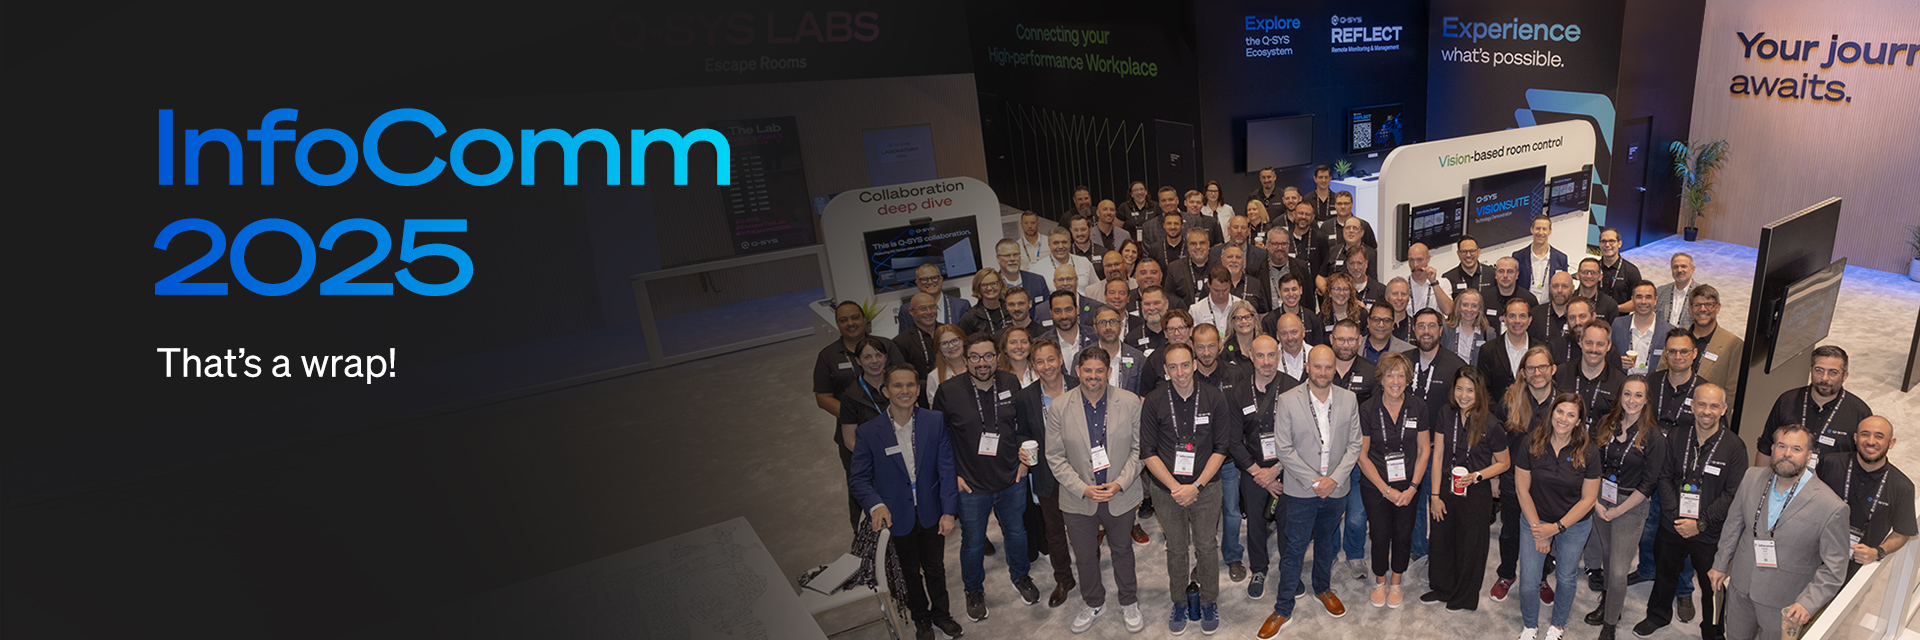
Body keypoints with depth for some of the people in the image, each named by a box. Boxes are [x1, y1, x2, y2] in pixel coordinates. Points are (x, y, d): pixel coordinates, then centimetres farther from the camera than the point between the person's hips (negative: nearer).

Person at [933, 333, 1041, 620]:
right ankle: (974, 590, 41)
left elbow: (1023, 424, 9)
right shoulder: (948, 391, -15)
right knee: (973, 543, 14)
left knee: (1016, 532, 22)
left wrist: (1023, 456, 1)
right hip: (971, 487, -2)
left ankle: (1020, 576, 49)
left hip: (1012, 481, 3)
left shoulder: (1011, 384, -7)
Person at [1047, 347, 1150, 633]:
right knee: (1085, 556, 17)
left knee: (1123, 552, 21)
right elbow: (1055, 457, -7)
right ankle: (1094, 603, 43)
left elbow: (1139, 448, -3)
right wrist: (1083, 489, -15)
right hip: (1078, 499, 0)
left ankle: (1129, 603, 44)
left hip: (1120, 496, 0)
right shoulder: (1059, 407, -10)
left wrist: (1120, 484, -15)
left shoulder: (1130, 402, -9)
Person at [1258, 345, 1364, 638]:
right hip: (1301, 490, -3)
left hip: (1336, 489, 3)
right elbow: (1284, 449, -11)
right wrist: (1313, 481, -15)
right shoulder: (1287, 401, -12)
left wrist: (1334, 479, -12)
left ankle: (1323, 589, 45)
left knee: (1326, 542, 22)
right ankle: (1283, 609, 14)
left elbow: (1354, 444, -1)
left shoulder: (1349, 399, -2)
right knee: (1294, 549, 2)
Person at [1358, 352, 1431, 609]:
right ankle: (1380, 582, 32)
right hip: (1376, 487, -1)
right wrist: (1386, 489, -10)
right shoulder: (1368, 410, -9)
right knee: (1381, 537, 7)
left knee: (1403, 536, 11)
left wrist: (1412, 487, -7)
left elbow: (1423, 450, 1)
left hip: (1409, 486, 2)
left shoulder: (1418, 407, -4)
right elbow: (1362, 455, -6)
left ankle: (1395, 583, 35)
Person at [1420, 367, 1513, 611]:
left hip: (1476, 493, -3)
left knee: (1470, 545, 11)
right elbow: (1437, 457, 0)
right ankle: (1442, 588, 37)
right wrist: (1435, 495, -1)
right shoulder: (1446, 417, -2)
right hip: (1445, 488, 3)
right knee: (1442, 541, 15)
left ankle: (1466, 597, 32)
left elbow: (1503, 463, -1)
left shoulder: (1490, 426, -13)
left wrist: (1477, 476, -17)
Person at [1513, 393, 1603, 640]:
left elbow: (1588, 498, -9)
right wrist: (1538, 530, -9)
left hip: (1575, 524, 0)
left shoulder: (1588, 452, -15)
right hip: (1536, 519, 0)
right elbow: (1522, 490, -8)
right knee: (1529, 580, 1)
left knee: (1566, 578, 17)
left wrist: (1556, 527, -14)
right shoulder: (1530, 444, -15)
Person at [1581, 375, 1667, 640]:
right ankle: (1607, 600, 40)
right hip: (1600, 501, 4)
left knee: (1618, 571, -2)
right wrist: (1595, 501, -5)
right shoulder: (1607, 424, -1)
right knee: (1606, 556, 17)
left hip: (1631, 507, -4)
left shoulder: (1653, 436, -12)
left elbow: (1647, 483, -11)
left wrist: (1616, 511, -10)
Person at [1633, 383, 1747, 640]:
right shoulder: (1676, 437, -3)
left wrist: (1700, 523, -17)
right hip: (1672, 526, 3)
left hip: (1709, 534, -3)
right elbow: (1665, 477, 1)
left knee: (1712, 586, 10)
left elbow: (1732, 494, -12)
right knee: (1665, 573, 21)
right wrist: (1675, 514, -10)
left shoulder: (1735, 446, -12)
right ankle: (1658, 614, 44)